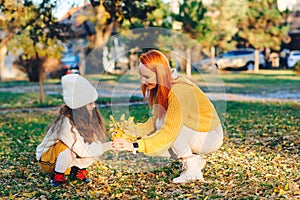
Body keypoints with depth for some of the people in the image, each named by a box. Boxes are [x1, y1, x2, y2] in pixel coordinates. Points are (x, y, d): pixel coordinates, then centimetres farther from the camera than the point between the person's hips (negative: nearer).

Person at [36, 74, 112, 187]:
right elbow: (83, 149, -36)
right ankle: (57, 176, -12)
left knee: (95, 147, -14)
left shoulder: (85, 118, -9)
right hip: (47, 159, -6)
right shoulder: (65, 122, -32)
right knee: (72, 147, -35)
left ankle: (77, 169, 6)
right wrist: (109, 146, -37)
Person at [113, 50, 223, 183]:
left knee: (164, 121, -27)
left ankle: (192, 168, -15)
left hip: (211, 137, -8)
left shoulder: (179, 90, -29)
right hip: (195, 134, 8)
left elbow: (170, 132, -34)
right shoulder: (160, 89, -2)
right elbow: (154, 122, 0)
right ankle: (195, 160, 6)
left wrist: (135, 146, -36)